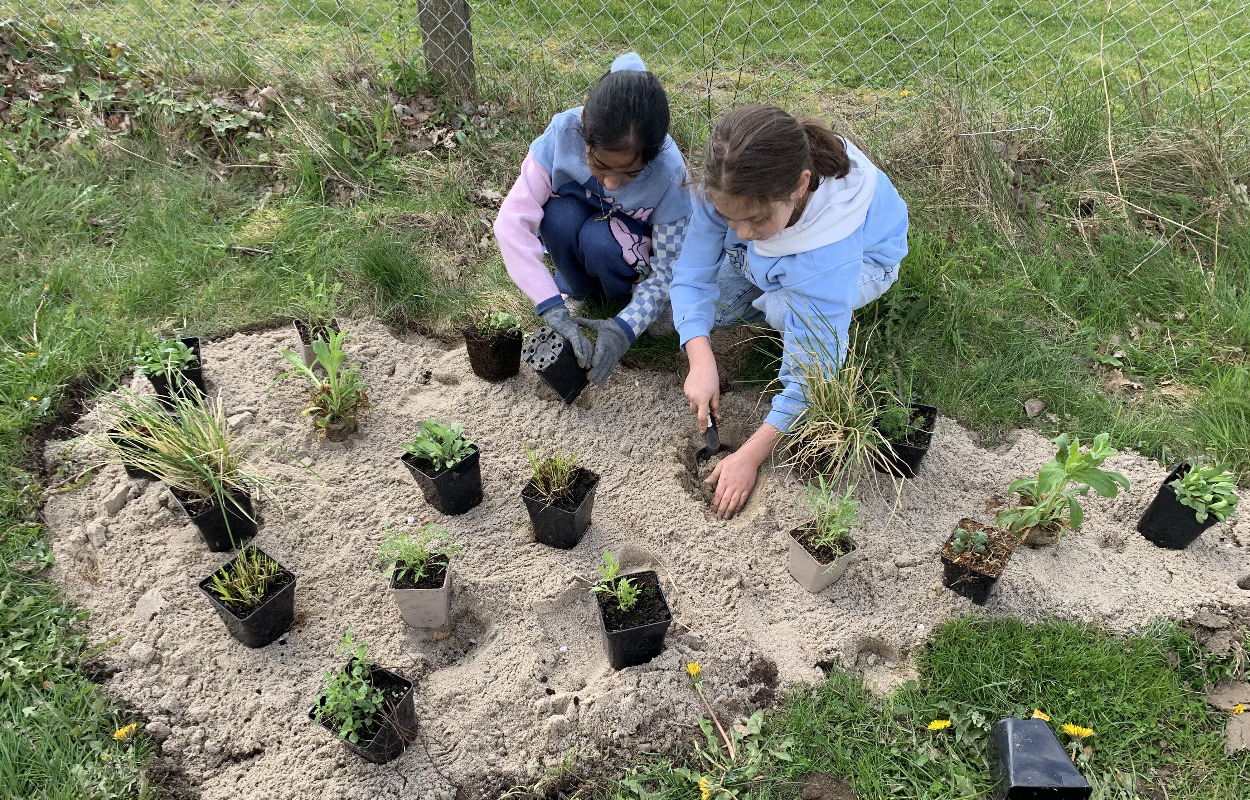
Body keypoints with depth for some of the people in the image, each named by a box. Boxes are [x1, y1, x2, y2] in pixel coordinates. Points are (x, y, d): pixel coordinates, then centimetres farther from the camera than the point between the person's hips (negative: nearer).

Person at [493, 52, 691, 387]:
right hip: (580, 217, 2)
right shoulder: (564, 132, -32)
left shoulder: (670, 173, -33)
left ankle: (628, 296, -1)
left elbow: (668, 271, -24)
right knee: (559, 214, -32)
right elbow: (513, 219, -35)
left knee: (599, 240, -35)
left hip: (638, 245, -2)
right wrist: (551, 307, -43)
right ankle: (583, 289, -2)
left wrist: (625, 328, -40)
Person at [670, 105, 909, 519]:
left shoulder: (831, 252, -45)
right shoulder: (729, 190, -35)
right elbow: (693, 273, -25)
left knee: (790, 310, -37)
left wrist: (750, 456, -37)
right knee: (684, 313, -10)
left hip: (864, 258, -4)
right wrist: (701, 361, -40)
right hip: (765, 261, 4)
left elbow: (812, 371, -39)